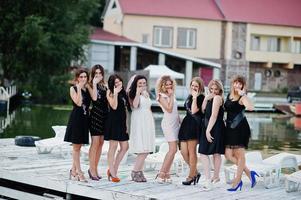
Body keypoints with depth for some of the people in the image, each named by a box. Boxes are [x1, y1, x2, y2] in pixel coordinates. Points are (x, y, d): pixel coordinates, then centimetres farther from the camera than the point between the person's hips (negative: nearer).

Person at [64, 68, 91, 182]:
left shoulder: (87, 89, 12)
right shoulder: (73, 89, -3)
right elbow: (78, 103, -17)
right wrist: (79, 88, -17)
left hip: (85, 118, 6)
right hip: (76, 118, -6)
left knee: (78, 146, 10)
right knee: (76, 147, -2)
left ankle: (73, 171, 18)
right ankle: (79, 172, -1)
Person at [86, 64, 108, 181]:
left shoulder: (104, 86, 14)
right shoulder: (90, 85, -1)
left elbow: (108, 100, 14)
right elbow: (94, 98, -18)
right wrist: (94, 84, -15)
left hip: (104, 114, 6)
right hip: (95, 114, -6)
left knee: (101, 143, 8)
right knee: (95, 143, -8)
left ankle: (95, 168, 15)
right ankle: (92, 169, -3)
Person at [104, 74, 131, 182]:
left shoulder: (123, 92, 15)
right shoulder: (110, 92, -4)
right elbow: (114, 106, -17)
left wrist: (126, 124, 15)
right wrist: (115, 93, -21)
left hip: (122, 122, 8)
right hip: (113, 121, -8)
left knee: (125, 147, 6)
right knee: (113, 146, -4)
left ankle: (112, 170, 14)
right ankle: (112, 173, 1)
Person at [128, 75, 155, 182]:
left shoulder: (146, 94, 19)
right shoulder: (133, 94, -2)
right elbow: (135, 105, -20)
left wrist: (152, 121, 20)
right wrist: (138, 92, -19)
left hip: (148, 122, 7)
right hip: (139, 122, -7)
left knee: (146, 150, 2)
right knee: (142, 149, -14)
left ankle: (139, 171, 7)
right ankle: (135, 172, -6)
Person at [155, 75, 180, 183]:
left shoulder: (171, 95, 15)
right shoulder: (161, 96, -6)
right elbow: (169, 109, -16)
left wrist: (180, 121, 17)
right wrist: (171, 96, -12)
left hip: (175, 123, 8)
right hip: (168, 124, -8)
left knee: (172, 150, 4)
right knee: (173, 149, -15)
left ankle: (166, 173, 6)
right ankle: (161, 174, -13)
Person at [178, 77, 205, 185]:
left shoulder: (201, 97, -6)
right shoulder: (189, 96, 18)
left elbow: (194, 111, -17)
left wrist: (195, 97, -17)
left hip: (195, 125, -8)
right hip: (186, 123, 8)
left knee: (191, 151, -1)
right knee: (183, 151, 2)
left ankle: (191, 176, 10)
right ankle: (195, 172, 17)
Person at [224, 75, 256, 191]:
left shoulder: (242, 98, -10)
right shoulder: (229, 95, 11)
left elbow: (250, 108, -31)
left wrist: (243, 94, -26)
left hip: (240, 128, -8)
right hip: (230, 128, 8)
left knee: (240, 154, 2)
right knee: (229, 155, 5)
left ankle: (237, 181, 10)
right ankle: (249, 173, 18)